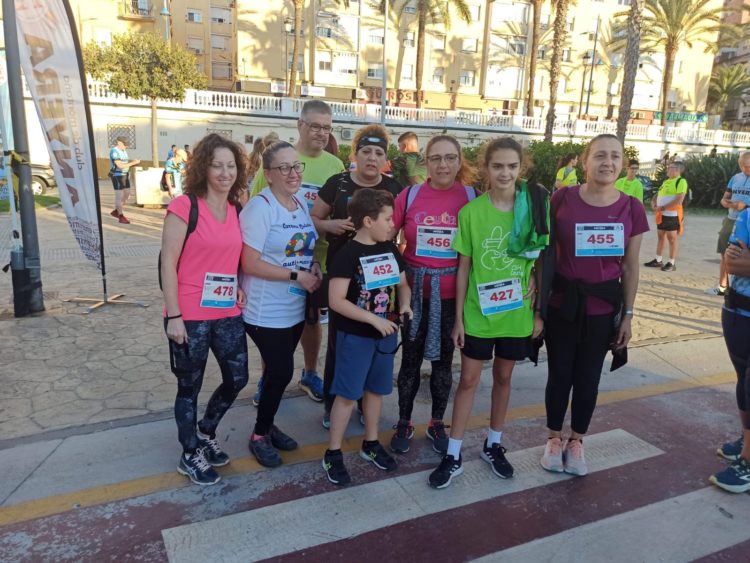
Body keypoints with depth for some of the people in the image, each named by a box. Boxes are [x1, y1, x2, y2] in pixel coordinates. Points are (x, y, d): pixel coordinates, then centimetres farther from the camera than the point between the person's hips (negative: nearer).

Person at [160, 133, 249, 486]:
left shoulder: (237, 210, 8)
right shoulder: (184, 206, -11)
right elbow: (168, 263, -12)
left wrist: (240, 288, 3)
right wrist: (173, 316, -14)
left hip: (229, 313, 6)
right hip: (190, 316, -6)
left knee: (237, 378, 15)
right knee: (190, 387, 10)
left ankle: (205, 434, 40)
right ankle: (190, 455, 31)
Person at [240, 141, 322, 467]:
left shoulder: (301, 206, 8)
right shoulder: (260, 207, -17)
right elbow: (250, 264, -21)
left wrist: (315, 268, -2)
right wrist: (297, 276, -20)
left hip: (295, 309, 7)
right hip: (267, 313, -7)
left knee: (278, 371, 17)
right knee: (281, 373, -1)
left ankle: (267, 425, 36)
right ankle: (259, 435, 22)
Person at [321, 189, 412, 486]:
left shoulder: (390, 250, 4)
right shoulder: (348, 254, -16)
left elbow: (402, 284, 15)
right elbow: (336, 300, -21)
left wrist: (405, 305, -7)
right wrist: (374, 319, -23)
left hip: (386, 333, 6)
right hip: (355, 336, -6)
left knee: (376, 390, 17)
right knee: (348, 394, 2)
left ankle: (370, 444, 34)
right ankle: (333, 453, 17)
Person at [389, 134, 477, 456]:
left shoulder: (472, 197, -4)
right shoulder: (409, 195, -5)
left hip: (452, 293, 1)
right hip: (415, 291, 0)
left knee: (443, 360, 15)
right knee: (411, 359, 11)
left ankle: (437, 423, 33)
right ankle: (404, 423, 29)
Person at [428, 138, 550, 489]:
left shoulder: (534, 207, -5)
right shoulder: (471, 211, -8)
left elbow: (542, 263, 2)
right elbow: (464, 268, -4)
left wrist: (538, 311, 1)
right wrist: (458, 318, -3)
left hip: (517, 313, 2)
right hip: (477, 312, -1)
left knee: (503, 377, 16)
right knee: (469, 380, 6)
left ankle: (493, 445, 36)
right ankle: (453, 456, 18)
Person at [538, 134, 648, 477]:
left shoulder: (631, 209, -3)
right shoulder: (562, 200, -8)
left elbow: (630, 266, 4)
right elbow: (546, 252, -2)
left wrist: (628, 313, 4)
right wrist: (538, 302, -4)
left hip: (603, 307, 2)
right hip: (562, 303, -1)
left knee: (588, 378, 14)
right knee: (560, 374, 11)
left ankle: (576, 442, 34)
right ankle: (554, 438, 33)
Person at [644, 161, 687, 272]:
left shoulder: (681, 181, -11)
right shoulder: (666, 181, 16)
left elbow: (679, 200, -20)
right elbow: (657, 194, 24)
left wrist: (662, 207, -20)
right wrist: (653, 203, 2)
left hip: (672, 215, -8)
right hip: (661, 215, 8)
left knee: (672, 238, -2)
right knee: (660, 236, 13)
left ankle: (672, 263, 3)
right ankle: (658, 260, 22)